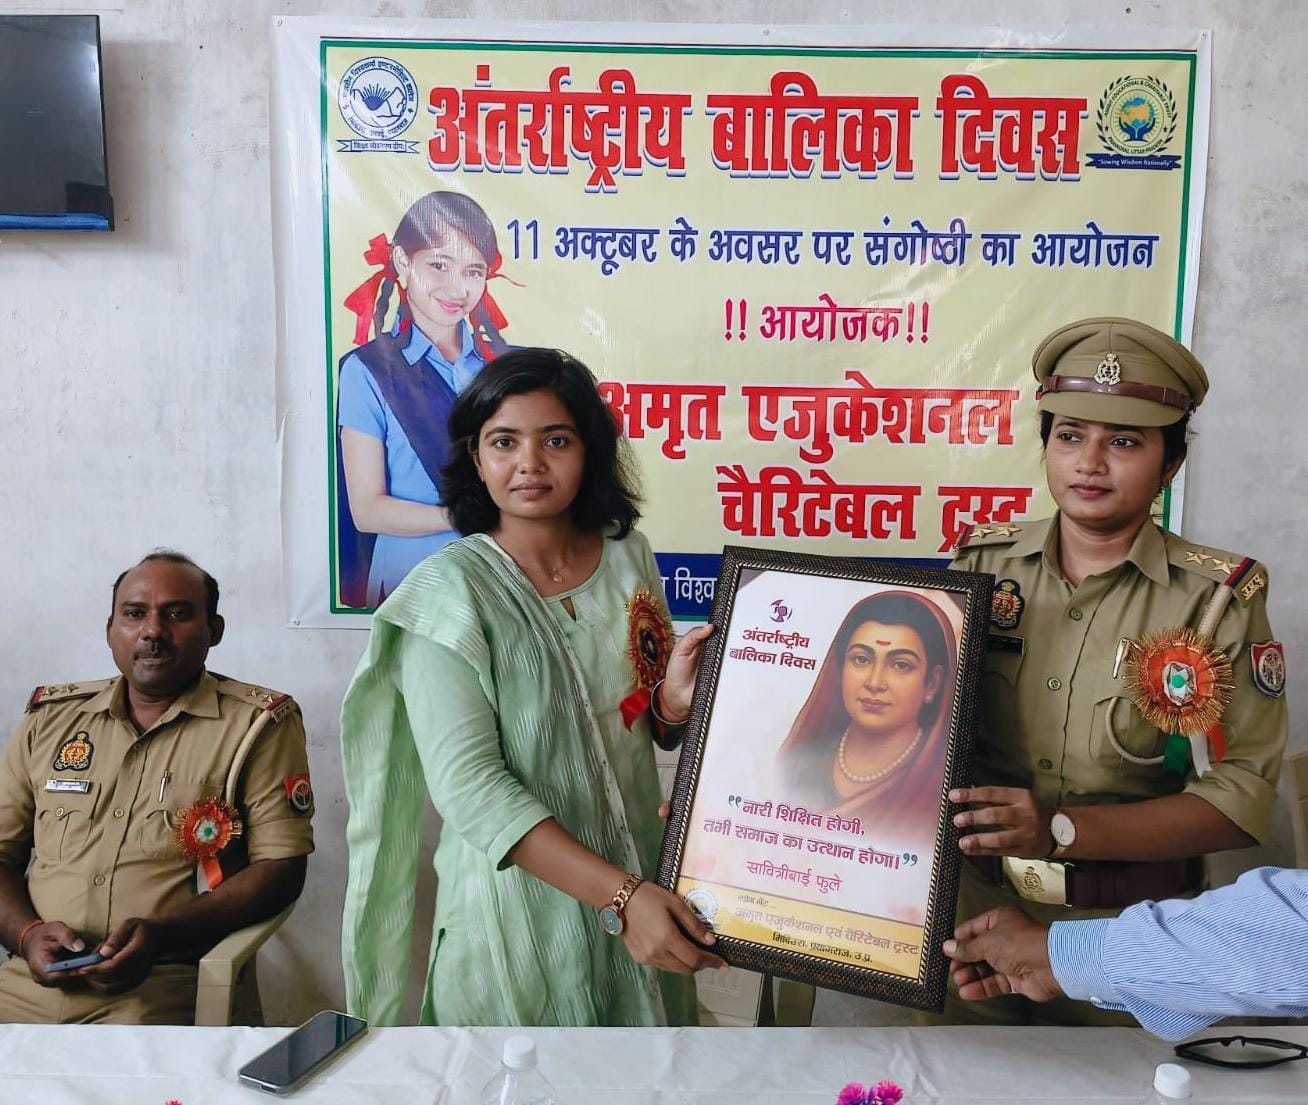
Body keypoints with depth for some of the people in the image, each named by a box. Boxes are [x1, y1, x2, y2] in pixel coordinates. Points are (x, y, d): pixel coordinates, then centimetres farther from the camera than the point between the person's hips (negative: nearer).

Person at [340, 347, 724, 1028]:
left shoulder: (627, 557, 0)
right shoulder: (448, 590, -15)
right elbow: (467, 785, -22)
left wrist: (676, 702, -12)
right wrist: (620, 894, -28)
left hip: (642, 876, 5)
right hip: (518, 898, -4)